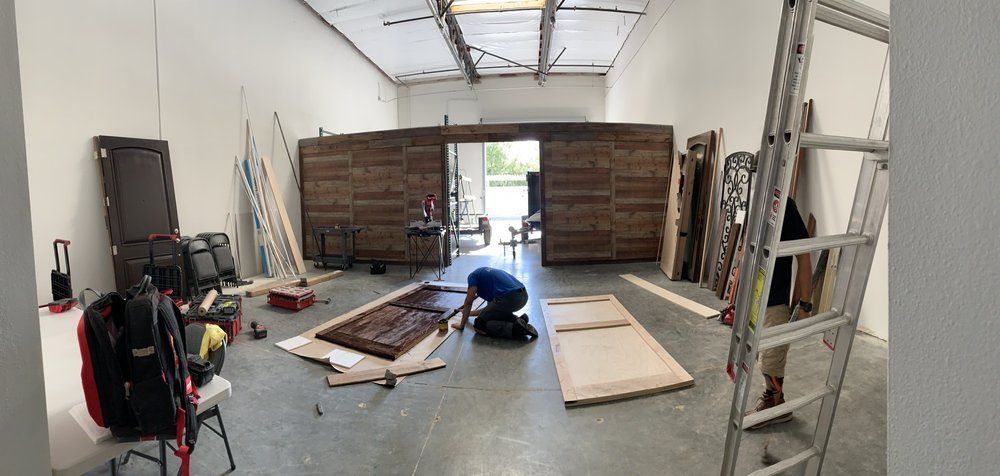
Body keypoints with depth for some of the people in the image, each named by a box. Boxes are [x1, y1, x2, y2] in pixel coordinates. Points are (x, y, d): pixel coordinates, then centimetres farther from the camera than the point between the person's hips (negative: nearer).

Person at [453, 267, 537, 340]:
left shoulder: (473, 275, 14)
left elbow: (468, 302, 7)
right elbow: (491, 307, 41)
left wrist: (461, 325, 17)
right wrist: (471, 313, 54)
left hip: (509, 298, -8)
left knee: (479, 325, 7)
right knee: (495, 314, 34)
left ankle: (514, 328, -9)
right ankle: (518, 320, 10)